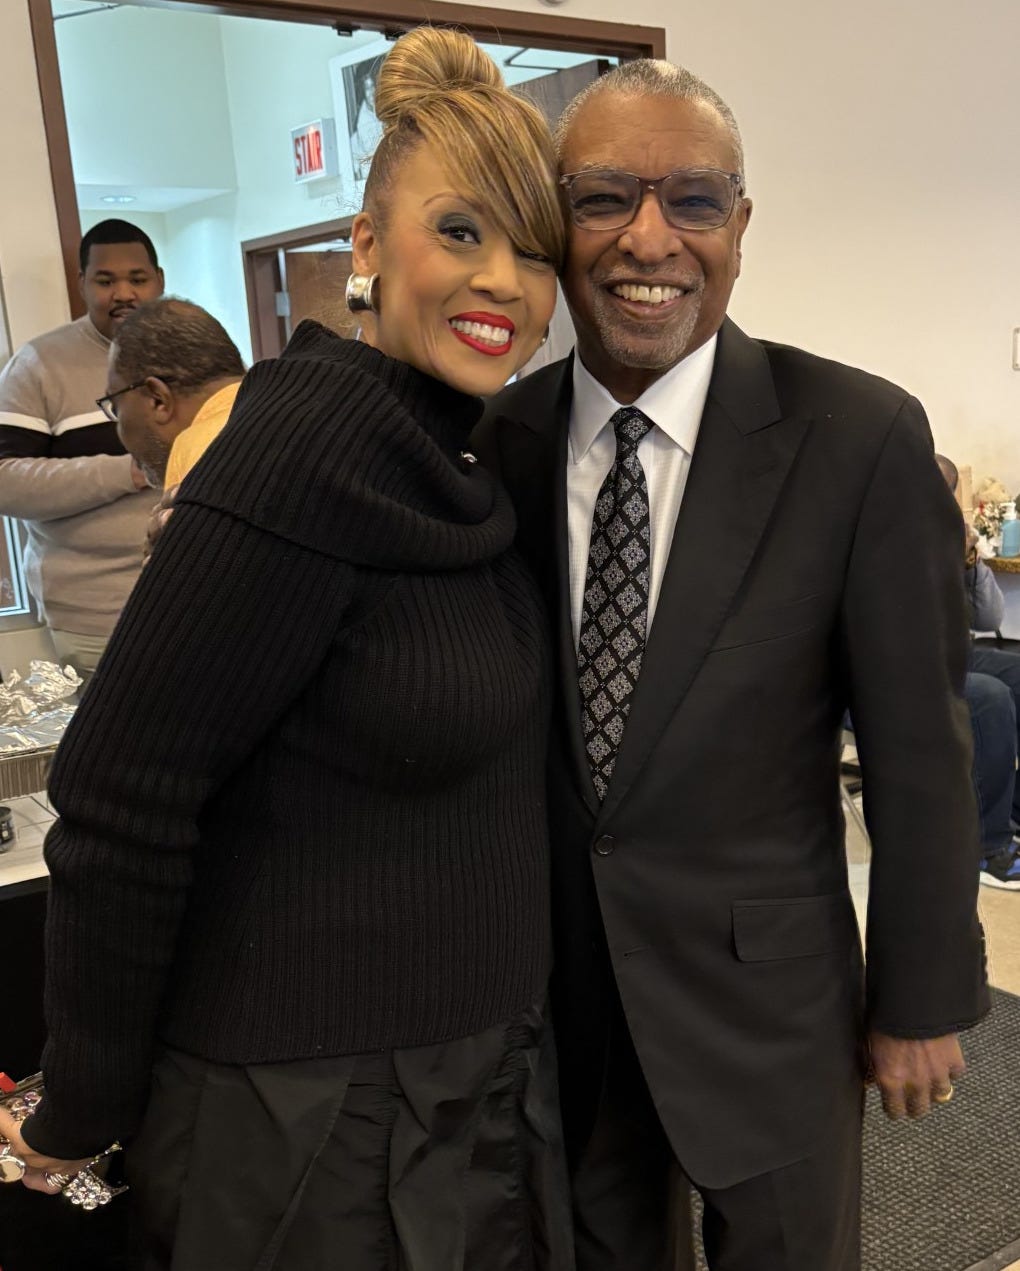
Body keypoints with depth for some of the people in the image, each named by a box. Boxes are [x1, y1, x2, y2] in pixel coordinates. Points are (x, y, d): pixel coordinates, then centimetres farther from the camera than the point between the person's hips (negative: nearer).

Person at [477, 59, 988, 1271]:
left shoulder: (860, 439, -16)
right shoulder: (499, 439, -6)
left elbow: (917, 748, -11)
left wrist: (923, 999, -4)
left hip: (765, 984, -2)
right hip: (557, 981, 3)